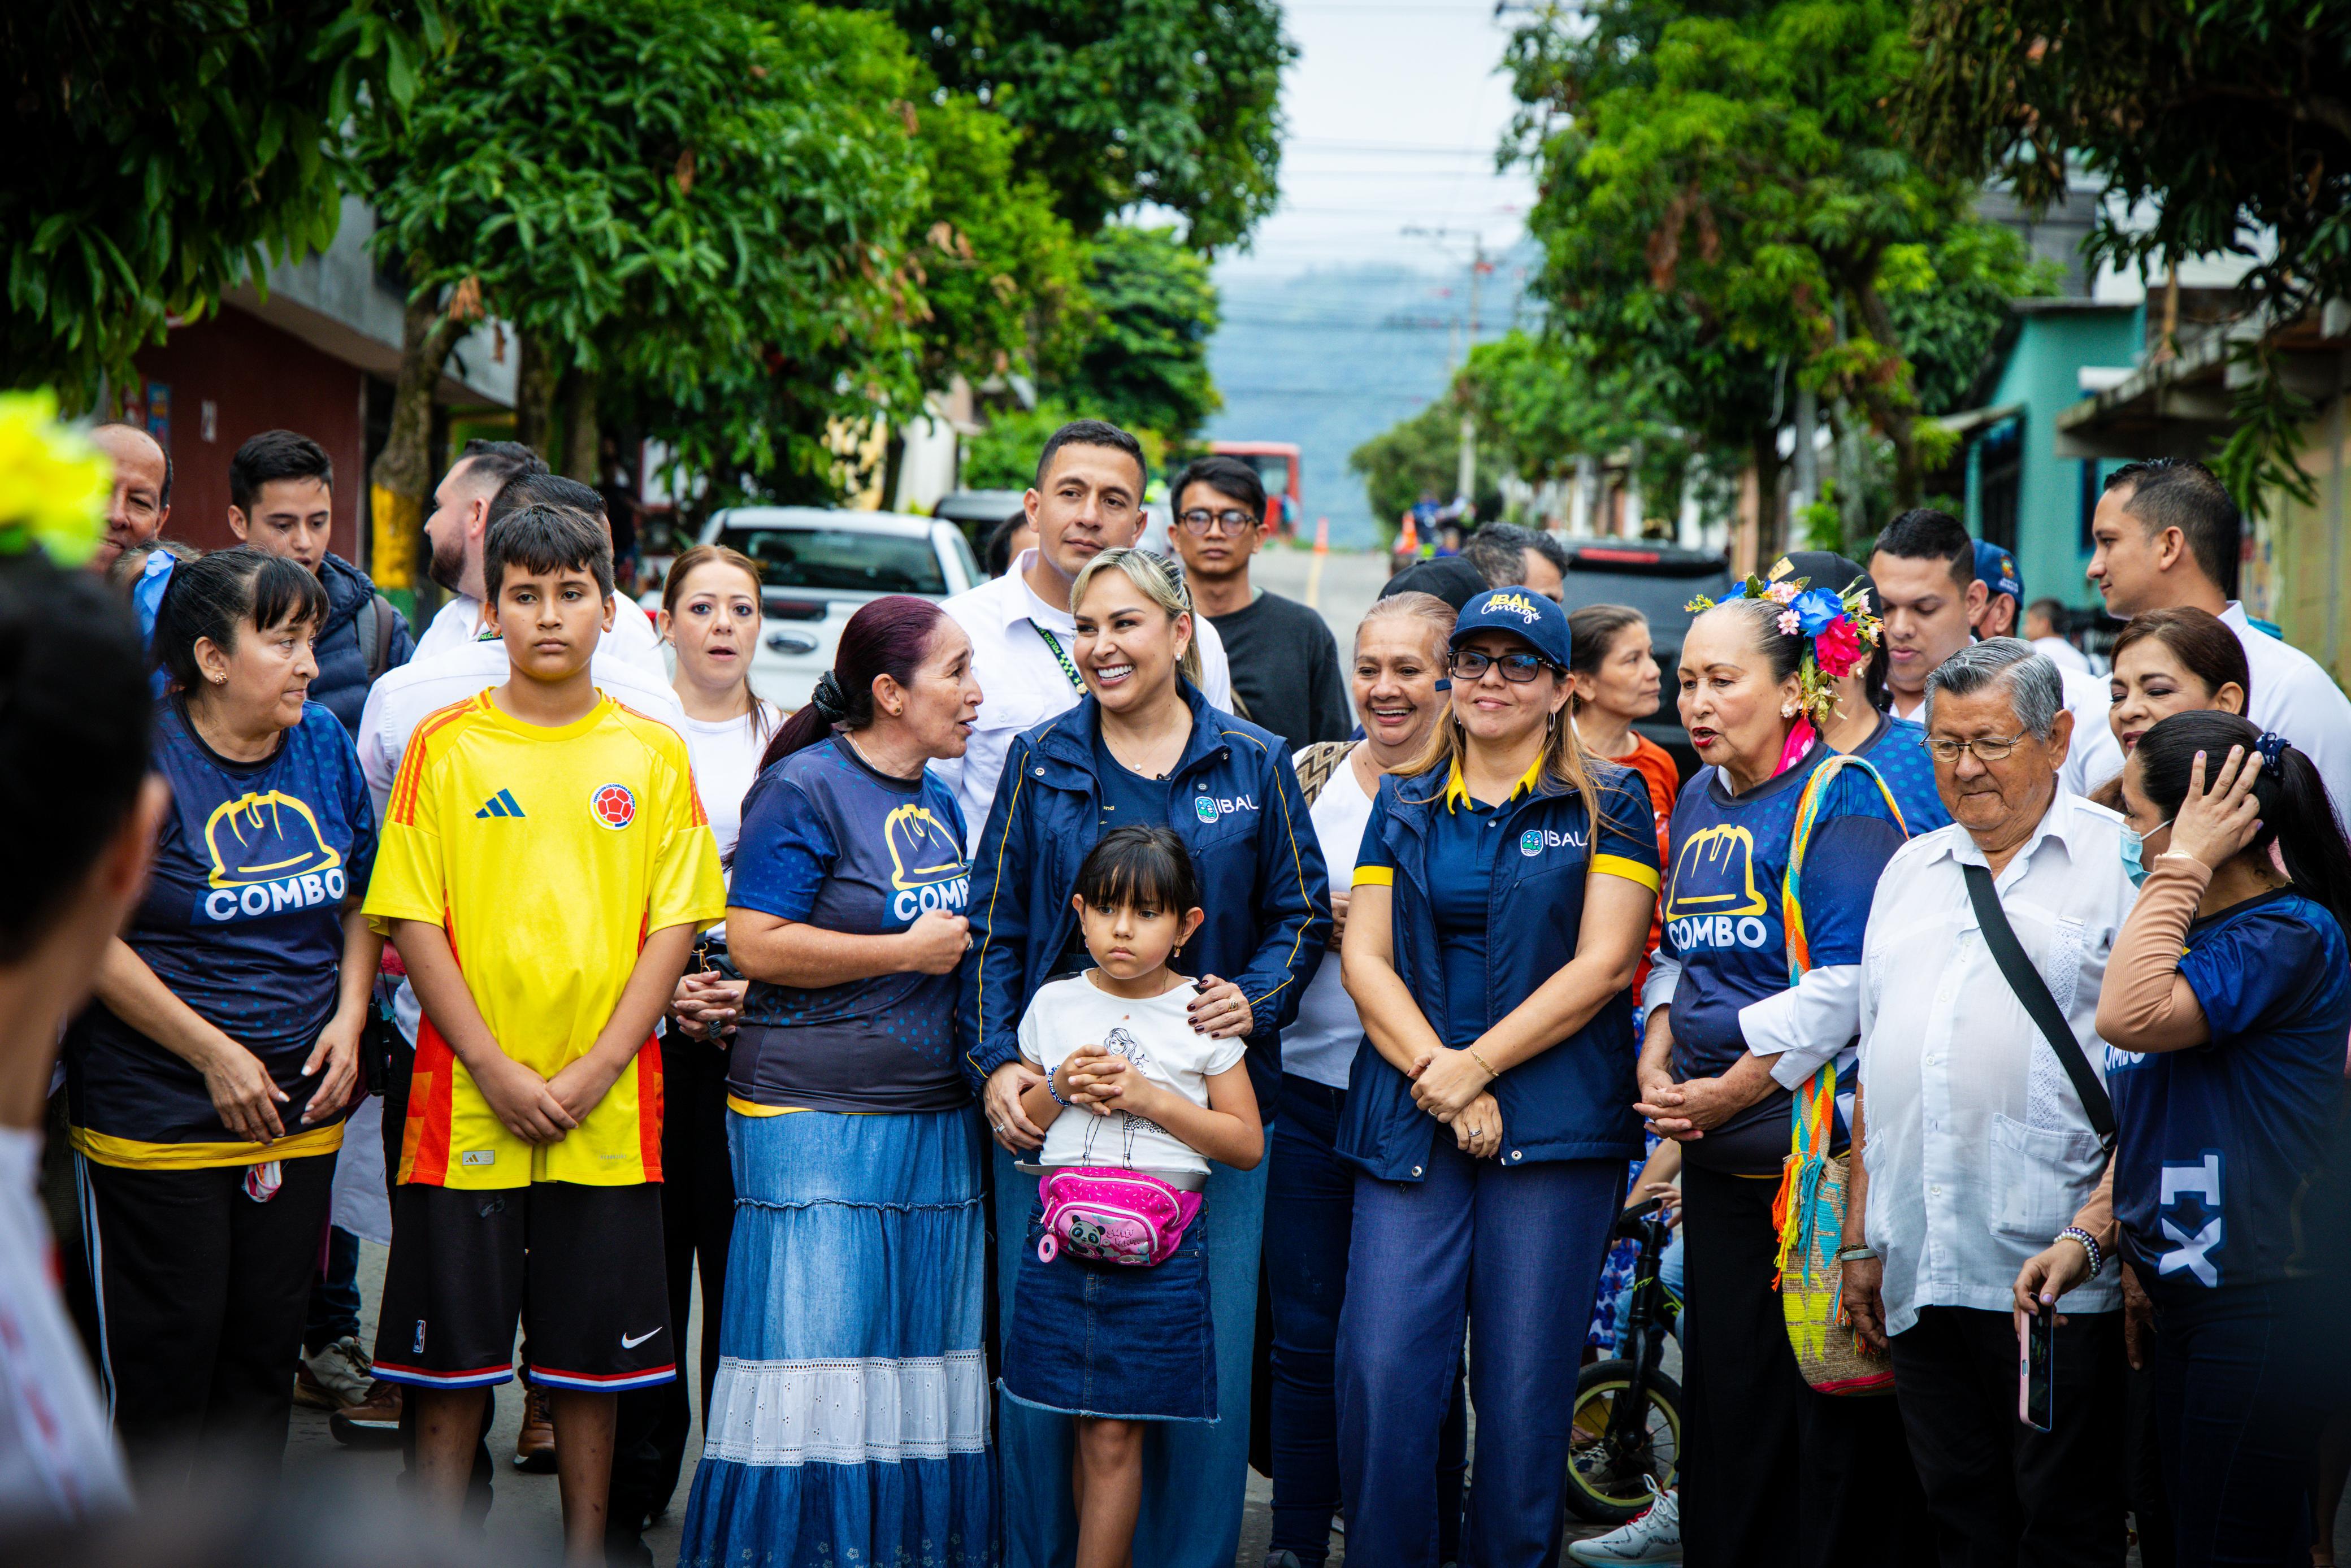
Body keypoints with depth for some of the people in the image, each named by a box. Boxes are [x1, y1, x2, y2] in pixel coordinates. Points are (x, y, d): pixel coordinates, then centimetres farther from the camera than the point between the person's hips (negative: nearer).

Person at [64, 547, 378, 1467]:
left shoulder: (323, 743, 6)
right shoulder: (141, 756, -11)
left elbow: (360, 897, 17)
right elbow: (89, 938, -13)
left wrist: (349, 1016, 1)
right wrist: (214, 1054, -14)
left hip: (301, 1107, 5)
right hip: (157, 1108, -5)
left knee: (266, 1352, 10)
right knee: (164, 1353, 0)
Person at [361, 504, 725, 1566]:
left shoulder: (652, 754, 4)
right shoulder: (446, 746, 1)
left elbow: (675, 923, 1)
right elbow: (412, 919, -2)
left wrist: (596, 1069, -9)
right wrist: (495, 1069, -11)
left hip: (607, 1113, 1)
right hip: (465, 1106, -1)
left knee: (591, 1357, 8)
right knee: (451, 1357, 4)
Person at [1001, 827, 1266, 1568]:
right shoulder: (1053, 1004, 10)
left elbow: (1247, 1143, 0)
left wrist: (1152, 1097, -11)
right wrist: (1059, 1088, -5)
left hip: (1160, 1241, -3)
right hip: (1063, 1229, 3)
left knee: (1114, 1435, -5)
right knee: (1087, 1431, 5)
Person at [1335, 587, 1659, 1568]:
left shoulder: (1609, 807, 6)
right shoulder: (1404, 806, 16)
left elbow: (1604, 965, -4)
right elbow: (1365, 957, 8)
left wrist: (1476, 1066, -10)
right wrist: (1433, 1070, -8)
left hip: (1554, 1116, -2)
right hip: (1410, 1115, 3)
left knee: (1525, 1384, -2)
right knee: (1382, 1369, -6)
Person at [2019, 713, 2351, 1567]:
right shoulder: (2195, 933, 13)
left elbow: (2130, 1017, -32)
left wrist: (2186, 860, -23)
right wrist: (2085, 1239, 7)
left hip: (2263, 1310, -9)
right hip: (2187, 1298, 9)